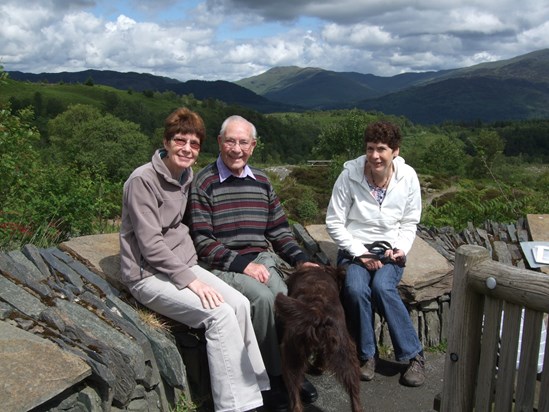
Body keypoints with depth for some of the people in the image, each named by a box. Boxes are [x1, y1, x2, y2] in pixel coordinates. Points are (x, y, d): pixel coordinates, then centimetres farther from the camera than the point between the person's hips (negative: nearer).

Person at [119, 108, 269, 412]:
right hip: (148, 274, -7)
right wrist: (190, 280, -21)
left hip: (181, 265, 7)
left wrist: (192, 269, 1)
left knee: (240, 303, -13)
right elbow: (150, 245, -19)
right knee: (220, 314, -23)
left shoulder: (186, 176, 7)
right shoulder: (142, 180, -16)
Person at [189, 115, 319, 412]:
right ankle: (276, 376, -11)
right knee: (262, 297, -30)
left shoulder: (261, 181, 12)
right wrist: (243, 264, -17)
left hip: (262, 258, 4)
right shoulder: (204, 183, -4)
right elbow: (202, 241, -8)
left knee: (282, 297, -26)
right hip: (223, 265, -4)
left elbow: (279, 230, 15)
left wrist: (301, 260, -1)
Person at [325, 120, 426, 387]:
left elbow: (409, 223, 8)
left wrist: (401, 249, -11)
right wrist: (360, 253, -14)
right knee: (355, 288, -31)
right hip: (354, 248, 0)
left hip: (389, 249, 1)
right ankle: (367, 355, -10)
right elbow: (334, 222, -5)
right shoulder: (349, 175, -9)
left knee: (382, 286, -31)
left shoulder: (408, 177, -3)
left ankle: (413, 355, -15)